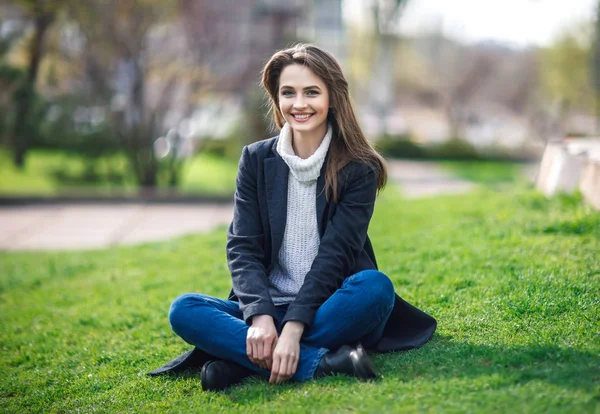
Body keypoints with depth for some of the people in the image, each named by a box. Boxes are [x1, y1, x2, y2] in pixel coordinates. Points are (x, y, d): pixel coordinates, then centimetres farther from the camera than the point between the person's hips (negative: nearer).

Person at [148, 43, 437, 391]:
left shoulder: (358, 169, -4)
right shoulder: (256, 160, 4)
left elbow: (334, 253, -13)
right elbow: (242, 247, -3)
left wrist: (293, 328, -26)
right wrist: (261, 317, -22)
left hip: (330, 309, -2)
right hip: (268, 309, 2)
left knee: (376, 286, -34)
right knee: (183, 310, -22)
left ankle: (241, 361, -28)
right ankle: (323, 361, -34)